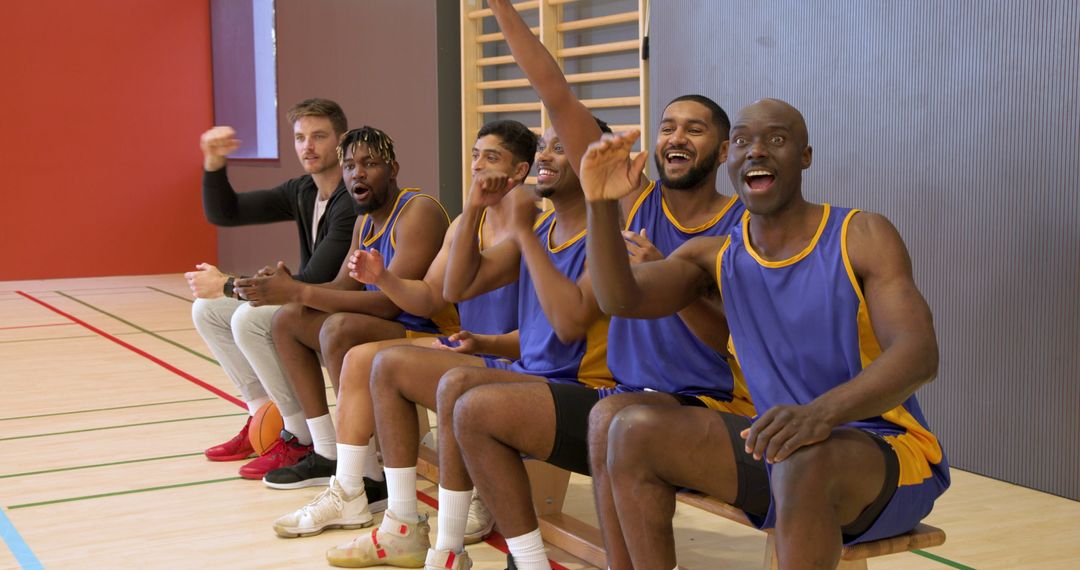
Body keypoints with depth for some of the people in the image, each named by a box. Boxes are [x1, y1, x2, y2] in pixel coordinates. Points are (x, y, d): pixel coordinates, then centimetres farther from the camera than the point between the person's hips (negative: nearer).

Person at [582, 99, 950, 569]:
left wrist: (821, 412, -41)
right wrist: (602, 205, -28)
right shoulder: (717, 257, 5)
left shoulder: (862, 238, -10)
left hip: (889, 452, -5)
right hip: (778, 445, 5)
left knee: (804, 461, -38)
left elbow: (918, 353, -23)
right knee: (634, 432, -10)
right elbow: (620, 298, -10)